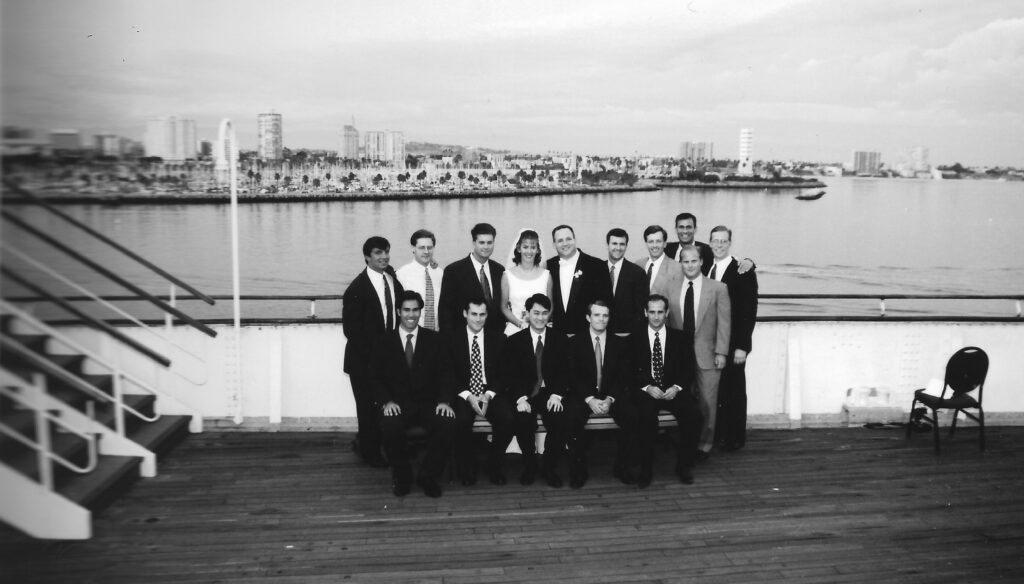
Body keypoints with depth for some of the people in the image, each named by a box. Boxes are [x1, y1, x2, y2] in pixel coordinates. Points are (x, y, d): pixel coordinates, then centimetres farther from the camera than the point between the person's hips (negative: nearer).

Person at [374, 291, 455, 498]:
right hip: (398, 405, -1)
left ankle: (428, 475, -6)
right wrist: (387, 401, -15)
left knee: (448, 425, -30)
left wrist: (443, 400, -13)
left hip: (428, 403, 1)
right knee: (390, 427, -34)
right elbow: (378, 378, 4)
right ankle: (402, 476, -6)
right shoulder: (384, 343, 10)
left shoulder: (434, 339, 11)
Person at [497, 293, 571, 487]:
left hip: (551, 394, 1)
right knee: (523, 420, -30)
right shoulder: (514, 341, 5)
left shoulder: (560, 340, 8)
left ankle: (549, 467, -6)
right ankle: (529, 465, -3)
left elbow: (565, 371, 2)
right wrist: (520, 398, -18)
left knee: (560, 420, -29)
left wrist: (556, 395, -16)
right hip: (524, 396, -1)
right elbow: (508, 375, -2)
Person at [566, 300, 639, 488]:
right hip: (584, 395, -1)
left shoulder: (620, 343, 10)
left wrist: (610, 399, -16)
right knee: (572, 419, -31)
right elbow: (573, 376, -3)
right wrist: (590, 399, -18)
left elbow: (623, 376, 2)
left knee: (632, 416, -27)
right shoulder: (575, 342, 5)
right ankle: (578, 470, -14)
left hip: (612, 395, 2)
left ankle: (622, 467, -9)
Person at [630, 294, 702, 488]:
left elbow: (687, 370, 7)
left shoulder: (679, 337, 13)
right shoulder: (635, 339, 9)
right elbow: (632, 372, 3)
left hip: (674, 390, 2)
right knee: (646, 414, -34)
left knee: (693, 413, -27)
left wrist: (676, 387, -11)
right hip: (646, 392, -2)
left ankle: (683, 465, -8)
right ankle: (645, 468, -20)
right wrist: (647, 387, -15)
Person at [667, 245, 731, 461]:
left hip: (706, 354, -2)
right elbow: (667, 319, 7)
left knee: (707, 402, 5)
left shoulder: (718, 288, -2)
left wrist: (721, 352, -6)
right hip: (679, 352, 2)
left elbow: (724, 323, -1)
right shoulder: (671, 288, 5)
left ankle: (705, 444, 19)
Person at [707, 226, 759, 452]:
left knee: (734, 392, 6)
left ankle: (735, 437, 20)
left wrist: (742, 346, -15)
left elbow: (749, 312, -11)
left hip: (732, 344, -4)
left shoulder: (744, 272, -8)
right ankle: (716, 434, 20)